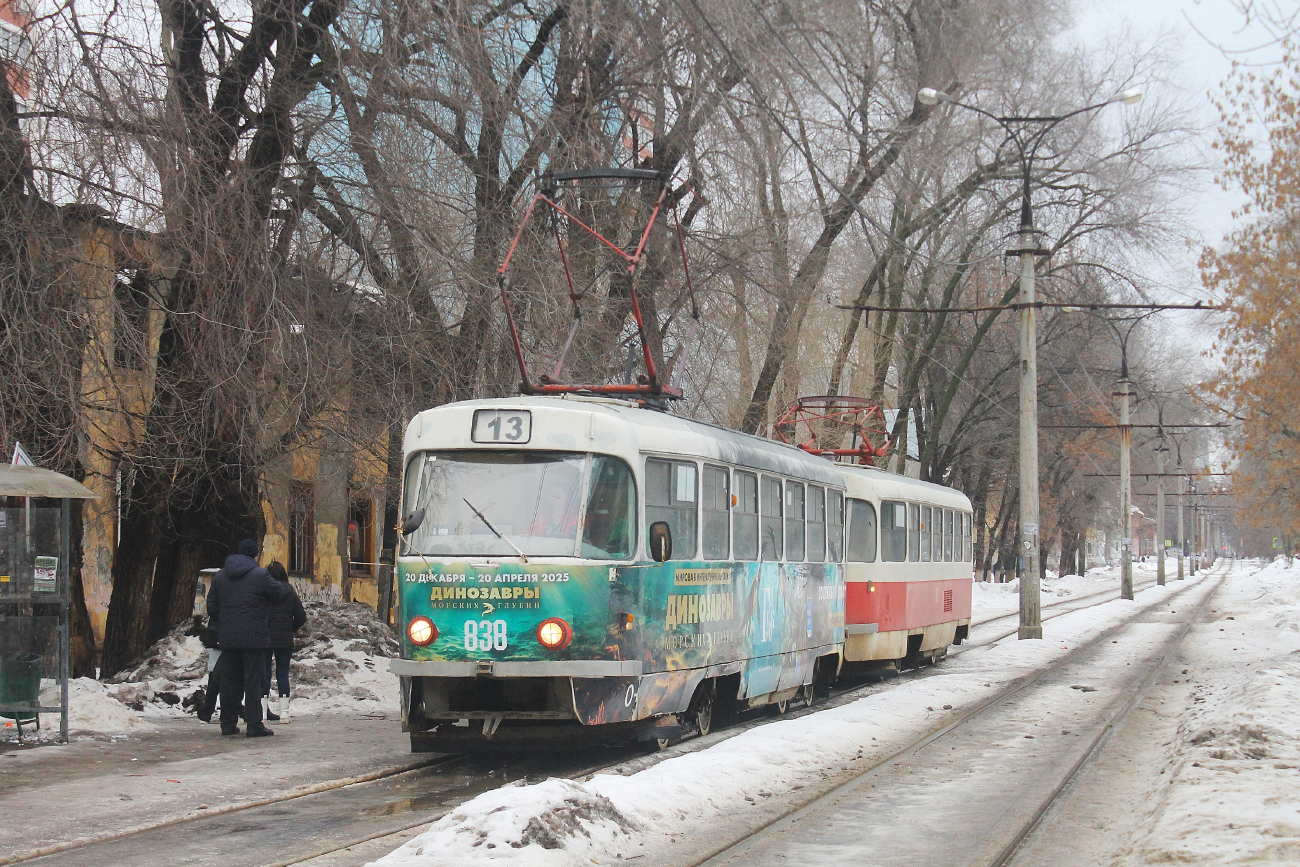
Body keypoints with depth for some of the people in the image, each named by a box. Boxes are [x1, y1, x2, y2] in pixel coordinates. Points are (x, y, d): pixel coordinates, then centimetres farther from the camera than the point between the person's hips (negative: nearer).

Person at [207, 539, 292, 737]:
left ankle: (228, 724, 12)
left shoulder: (219, 576, 9)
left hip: (227, 638, 5)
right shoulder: (260, 575, -8)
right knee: (253, 680, -3)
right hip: (254, 638, -5)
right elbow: (278, 593, 2)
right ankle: (254, 725, -6)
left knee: (229, 681, 10)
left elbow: (211, 607, 11)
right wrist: (288, 588, 24)